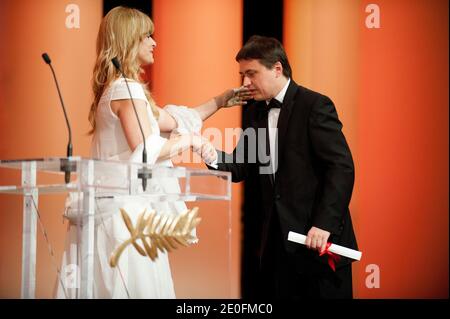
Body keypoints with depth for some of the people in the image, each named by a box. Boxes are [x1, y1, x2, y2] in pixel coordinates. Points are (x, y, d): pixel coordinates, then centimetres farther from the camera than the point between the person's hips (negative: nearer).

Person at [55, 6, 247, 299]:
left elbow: (174, 120, 24)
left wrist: (221, 101, 27)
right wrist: (190, 140, -7)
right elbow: (146, 151, -21)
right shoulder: (126, 88, -12)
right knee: (135, 288, -7)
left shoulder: (123, 88, 19)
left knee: (108, 287, 8)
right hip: (122, 207, -10)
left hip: (116, 206, 10)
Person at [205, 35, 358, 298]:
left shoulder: (315, 105, -9)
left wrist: (325, 224, -23)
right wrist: (213, 157, -11)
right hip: (277, 237, 7)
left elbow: (342, 167, -16)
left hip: (317, 236, -6)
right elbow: (242, 167, 10)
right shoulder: (256, 112, 14)